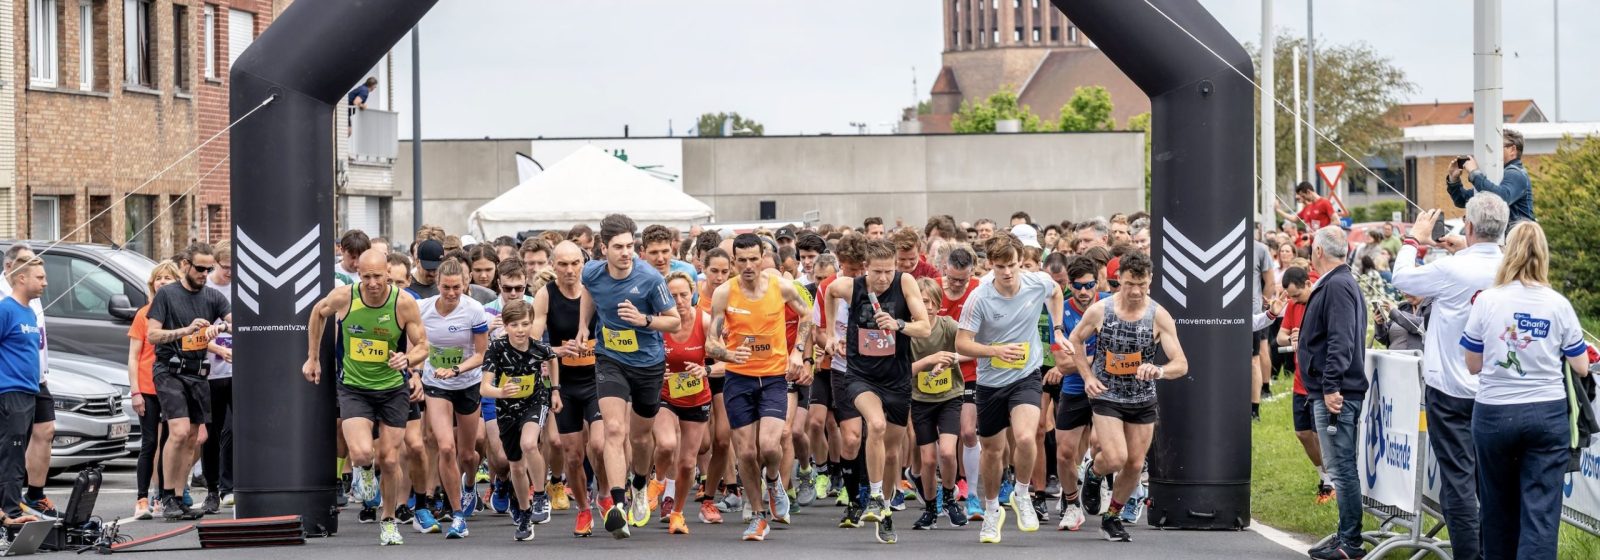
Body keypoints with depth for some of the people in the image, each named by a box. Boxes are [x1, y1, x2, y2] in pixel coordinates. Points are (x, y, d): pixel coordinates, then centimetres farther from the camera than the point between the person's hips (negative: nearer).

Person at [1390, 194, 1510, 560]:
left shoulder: (1452, 270, -18)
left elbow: (1402, 278, -4)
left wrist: (1414, 240, 12)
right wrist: (1458, 250, 21)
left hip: (1450, 389, -5)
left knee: (1457, 478, -2)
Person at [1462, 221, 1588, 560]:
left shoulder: (1486, 301, -5)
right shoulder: (1558, 305, -5)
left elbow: (1473, 365, 3)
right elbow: (1581, 367, 2)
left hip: (1494, 414, 1)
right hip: (1547, 416, -1)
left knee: (1498, 508, 16)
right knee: (1541, 512, -2)